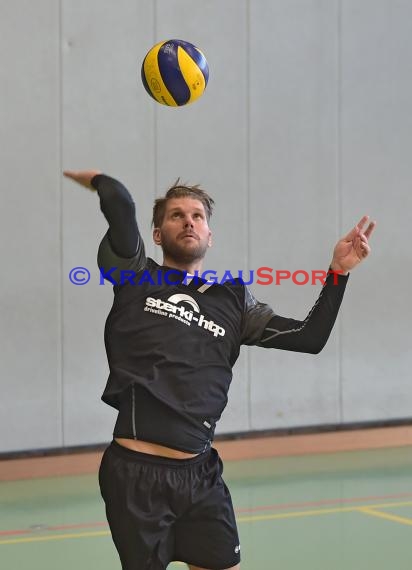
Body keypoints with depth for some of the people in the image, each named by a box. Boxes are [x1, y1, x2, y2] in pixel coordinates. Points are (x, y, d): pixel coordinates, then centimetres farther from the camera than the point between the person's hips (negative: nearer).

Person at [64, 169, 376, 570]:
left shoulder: (233, 301, 16)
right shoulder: (136, 277, 5)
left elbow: (310, 337, 12)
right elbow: (118, 201, -9)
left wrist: (339, 270, 6)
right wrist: (96, 179, 12)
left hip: (201, 473, 4)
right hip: (136, 472, -4)